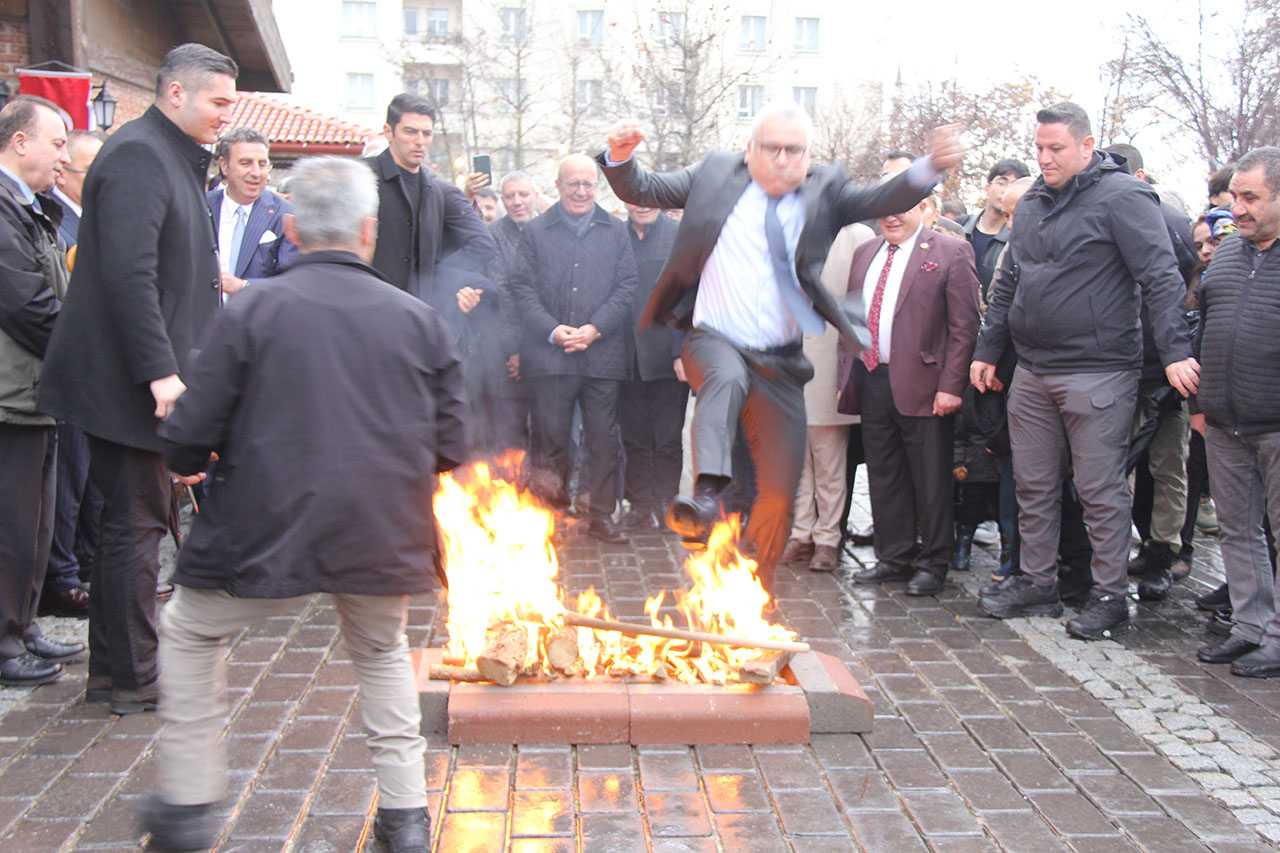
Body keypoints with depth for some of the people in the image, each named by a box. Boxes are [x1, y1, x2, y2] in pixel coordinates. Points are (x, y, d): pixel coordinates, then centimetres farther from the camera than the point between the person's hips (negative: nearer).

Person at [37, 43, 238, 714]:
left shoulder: (173, 156, 17)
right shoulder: (137, 156, -15)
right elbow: (128, 274, -25)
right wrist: (160, 371, -27)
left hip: (142, 380, 10)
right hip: (128, 381, -10)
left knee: (130, 523, 16)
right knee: (136, 525, -2)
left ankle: (112, 669, 27)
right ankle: (131, 679, 10)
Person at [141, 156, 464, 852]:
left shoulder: (253, 309, -5)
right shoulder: (419, 320, 2)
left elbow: (189, 438, -6)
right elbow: (450, 448, 4)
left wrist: (189, 462, 17)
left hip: (266, 532, -2)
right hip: (383, 535, 3)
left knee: (189, 634, 23)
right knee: (381, 650, 27)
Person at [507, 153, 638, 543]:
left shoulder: (616, 232, 11)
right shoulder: (535, 232, 10)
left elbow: (627, 288, 4)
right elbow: (523, 288, 3)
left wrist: (594, 329, -8)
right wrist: (552, 330, -11)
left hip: (603, 354, 1)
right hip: (549, 355, -1)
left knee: (603, 439, 4)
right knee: (552, 437, 5)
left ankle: (601, 516, 14)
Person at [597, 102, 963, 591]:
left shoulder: (824, 190, 6)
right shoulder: (715, 175, 6)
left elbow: (884, 199, -8)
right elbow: (641, 190, 8)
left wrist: (931, 167, -26)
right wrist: (621, 157, -13)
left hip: (780, 364, 2)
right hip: (714, 342, -2)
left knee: (781, 489, 3)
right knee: (726, 377, -39)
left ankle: (757, 588, 22)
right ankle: (705, 499, -50)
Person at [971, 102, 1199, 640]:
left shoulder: (1121, 197, -7)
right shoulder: (1031, 204, 15)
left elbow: (1161, 278, -13)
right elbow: (1008, 286, 21)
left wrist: (1176, 351, -21)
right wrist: (987, 351, 19)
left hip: (1097, 373, -7)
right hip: (1032, 373, 7)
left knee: (1100, 490, 0)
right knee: (1033, 486, 12)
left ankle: (1110, 598, 11)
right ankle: (1037, 585, 24)